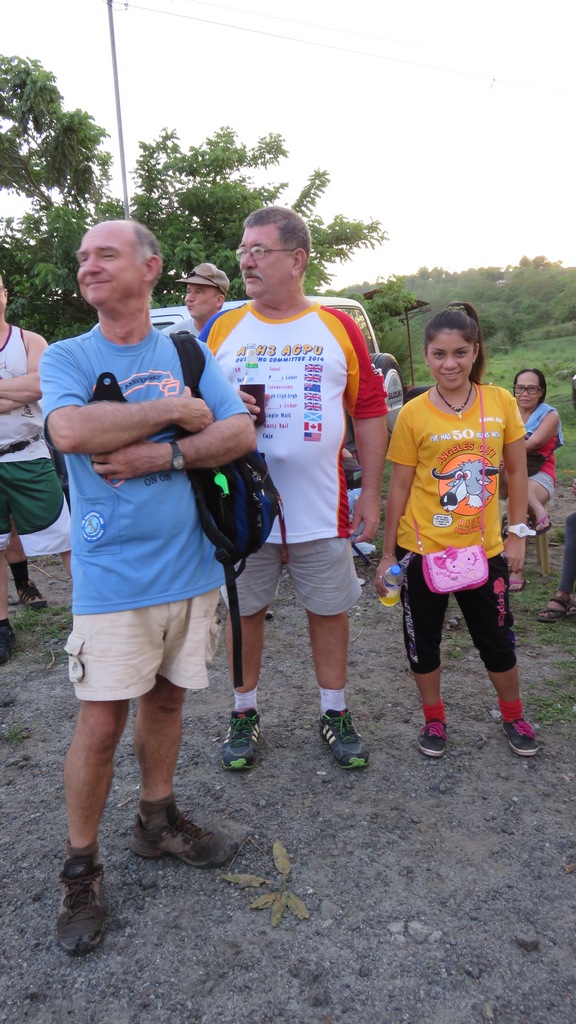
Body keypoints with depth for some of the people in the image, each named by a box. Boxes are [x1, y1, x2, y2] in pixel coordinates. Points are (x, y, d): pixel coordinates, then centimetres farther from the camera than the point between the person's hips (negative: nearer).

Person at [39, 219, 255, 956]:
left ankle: (157, 821, 38)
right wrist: (173, 411, -16)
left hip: (189, 563, 3)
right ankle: (80, 869, 22)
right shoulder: (66, 358, -1)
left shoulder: (188, 354, 6)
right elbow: (70, 431, -22)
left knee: (166, 698, 17)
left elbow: (241, 434, -5)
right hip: (112, 574, -3)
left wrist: (160, 456, -18)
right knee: (101, 722, 1)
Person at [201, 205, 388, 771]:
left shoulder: (339, 328, 2)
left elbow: (369, 411, 4)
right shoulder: (220, 329, 4)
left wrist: (371, 491, 0)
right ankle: (244, 713, 31)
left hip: (322, 508, 0)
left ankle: (334, 713, 30)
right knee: (244, 609, 11)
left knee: (328, 609, 10)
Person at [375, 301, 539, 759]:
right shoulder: (413, 414, -10)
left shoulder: (501, 402, -4)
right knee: (424, 638, 13)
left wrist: (517, 532, 1)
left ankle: (514, 716, 41)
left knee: (497, 638, 17)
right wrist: (388, 553, -2)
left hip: (483, 548, 1)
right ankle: (434, 719, 36)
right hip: (423, 549, -1)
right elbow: (399, 487, -5)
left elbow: (517, 470, 5)